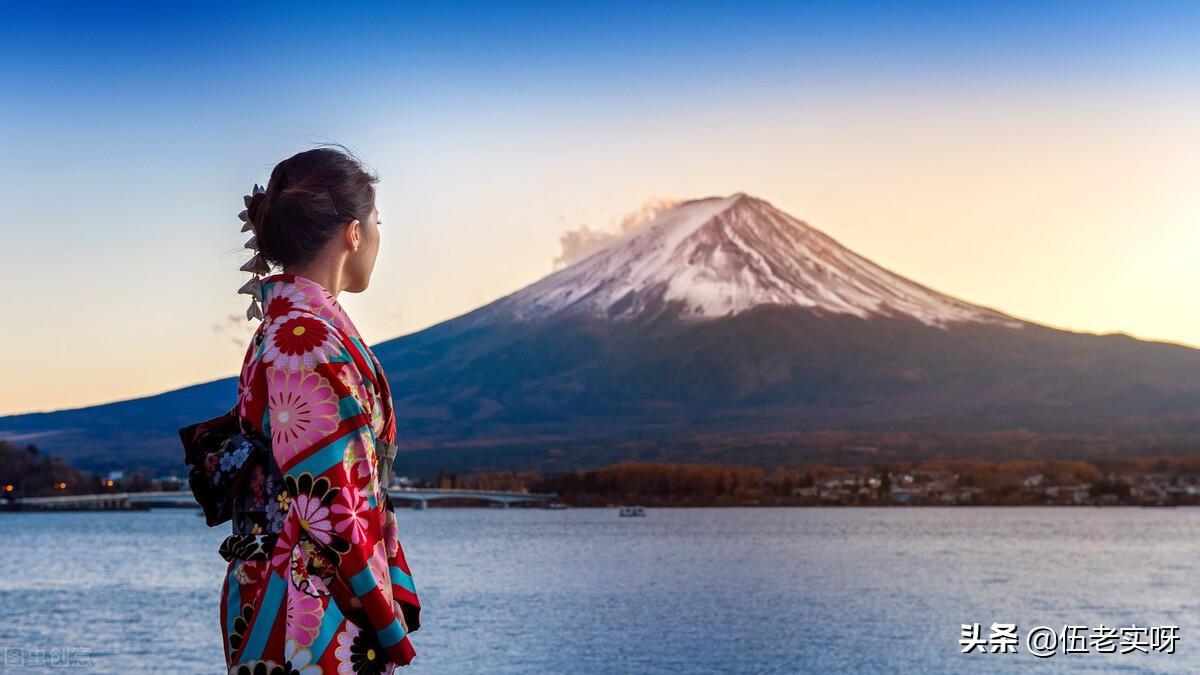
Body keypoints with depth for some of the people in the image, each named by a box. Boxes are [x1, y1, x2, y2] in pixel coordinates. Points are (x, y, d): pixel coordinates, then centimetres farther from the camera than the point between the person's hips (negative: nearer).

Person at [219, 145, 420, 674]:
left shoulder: (288, 326, 12)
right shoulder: (308, 340, -18)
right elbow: (327, 504, -21)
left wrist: (394, 597, 13)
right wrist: (391, 626, -14)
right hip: (312, 615, -9)